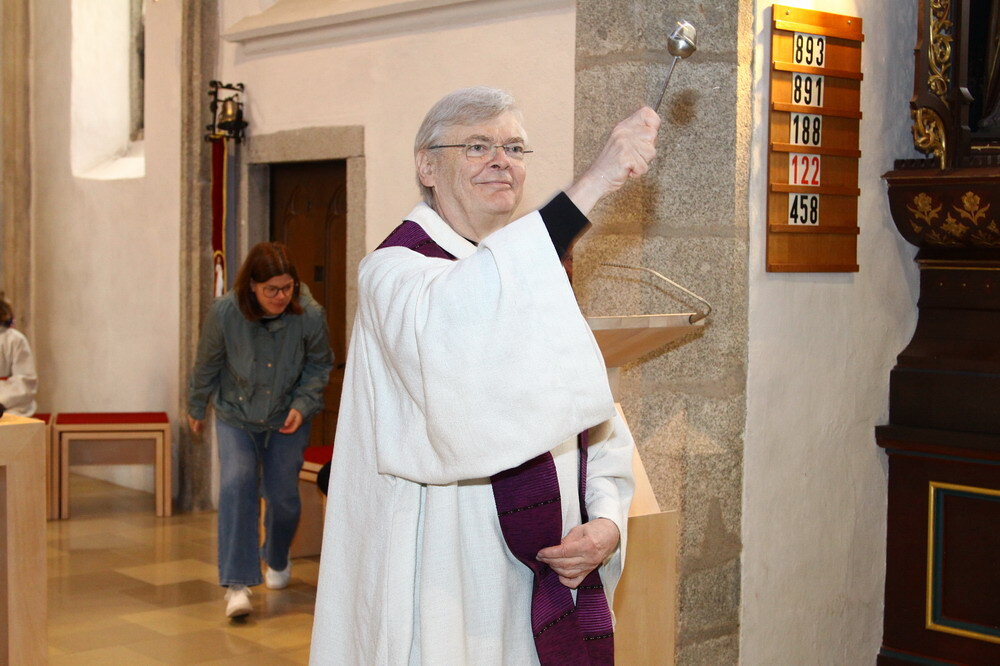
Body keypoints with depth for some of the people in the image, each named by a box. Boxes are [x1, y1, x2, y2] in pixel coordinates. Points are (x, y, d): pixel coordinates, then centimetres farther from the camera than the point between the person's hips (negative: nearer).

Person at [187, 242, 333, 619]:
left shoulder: (310, 315, -21)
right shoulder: (224, 313, -21)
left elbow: (319, 365, -1)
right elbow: (207, 365, -3)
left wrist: (303, 404, -14)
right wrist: (196, 408, 9)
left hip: (286, 419, 1)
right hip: (235, 417, -1)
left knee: (284, 496, 7)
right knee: (236, 485, -19)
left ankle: (277, 560, 40)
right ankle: (237, 583, -18)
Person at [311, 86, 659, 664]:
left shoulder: (538, 277, 14)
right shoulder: (395, 272, -9)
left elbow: (603, 431, 12)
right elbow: (451, 328, -34)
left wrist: (606, 523, -9)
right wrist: (592, 185, -36)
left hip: (549, 588, 7)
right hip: (448, 590, -7)